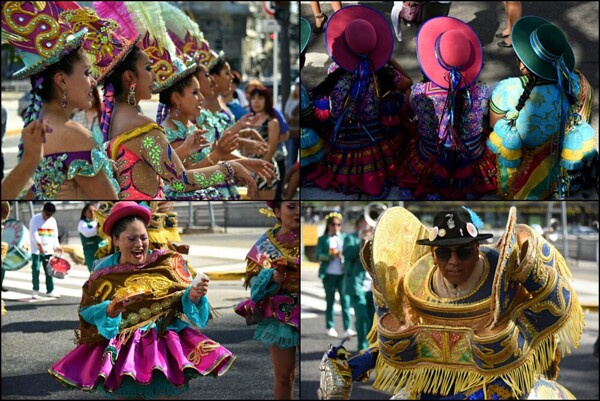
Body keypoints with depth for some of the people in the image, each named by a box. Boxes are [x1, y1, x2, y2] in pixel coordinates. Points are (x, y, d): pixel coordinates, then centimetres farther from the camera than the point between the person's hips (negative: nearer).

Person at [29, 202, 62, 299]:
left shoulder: (53, 221, 10)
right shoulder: (35, 219, -6)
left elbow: (55, 235, 14)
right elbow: (34, 234, -16)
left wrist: (57, 246, 1)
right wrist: (39, 245, -27)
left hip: (49, 250, 4)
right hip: (37, 250, -4)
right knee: (36, 270, -3)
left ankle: (50, 290, 9)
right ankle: (35, 291, 4)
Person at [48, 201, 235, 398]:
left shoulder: (168, 263, 4)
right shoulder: (103, 271, 5)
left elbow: (184, 301, 1)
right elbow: (86, 311, 2)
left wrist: (194, 295, -20)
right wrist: (109, 311, -16)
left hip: (165, 339, 0)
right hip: (119, 343, 0)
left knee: (167, 382, -22)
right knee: (125, 385, -21)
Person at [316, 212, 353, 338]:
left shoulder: (345, 237, 11)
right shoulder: (323, 239, 6)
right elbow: (318, 256, -4)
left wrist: (343, 255, -14)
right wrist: (330, 256, -21)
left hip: (343, 273, 1)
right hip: (329, 274, 0)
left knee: (345, 300, -7)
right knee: (330, 301, 6)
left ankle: (347, 329, -10)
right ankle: (330, 328, 13)